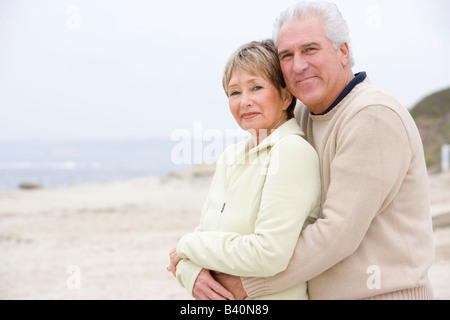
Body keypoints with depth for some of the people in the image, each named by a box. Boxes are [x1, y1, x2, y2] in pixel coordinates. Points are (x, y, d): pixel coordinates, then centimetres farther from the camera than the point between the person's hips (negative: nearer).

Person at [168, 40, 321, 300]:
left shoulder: (293, 151, -18)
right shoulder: (230, 157, 6)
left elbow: (269, 254, -25)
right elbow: (203, 231, 5)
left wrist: (188, 246, -13)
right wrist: (192, 274, -16)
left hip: (271, 297, -6)